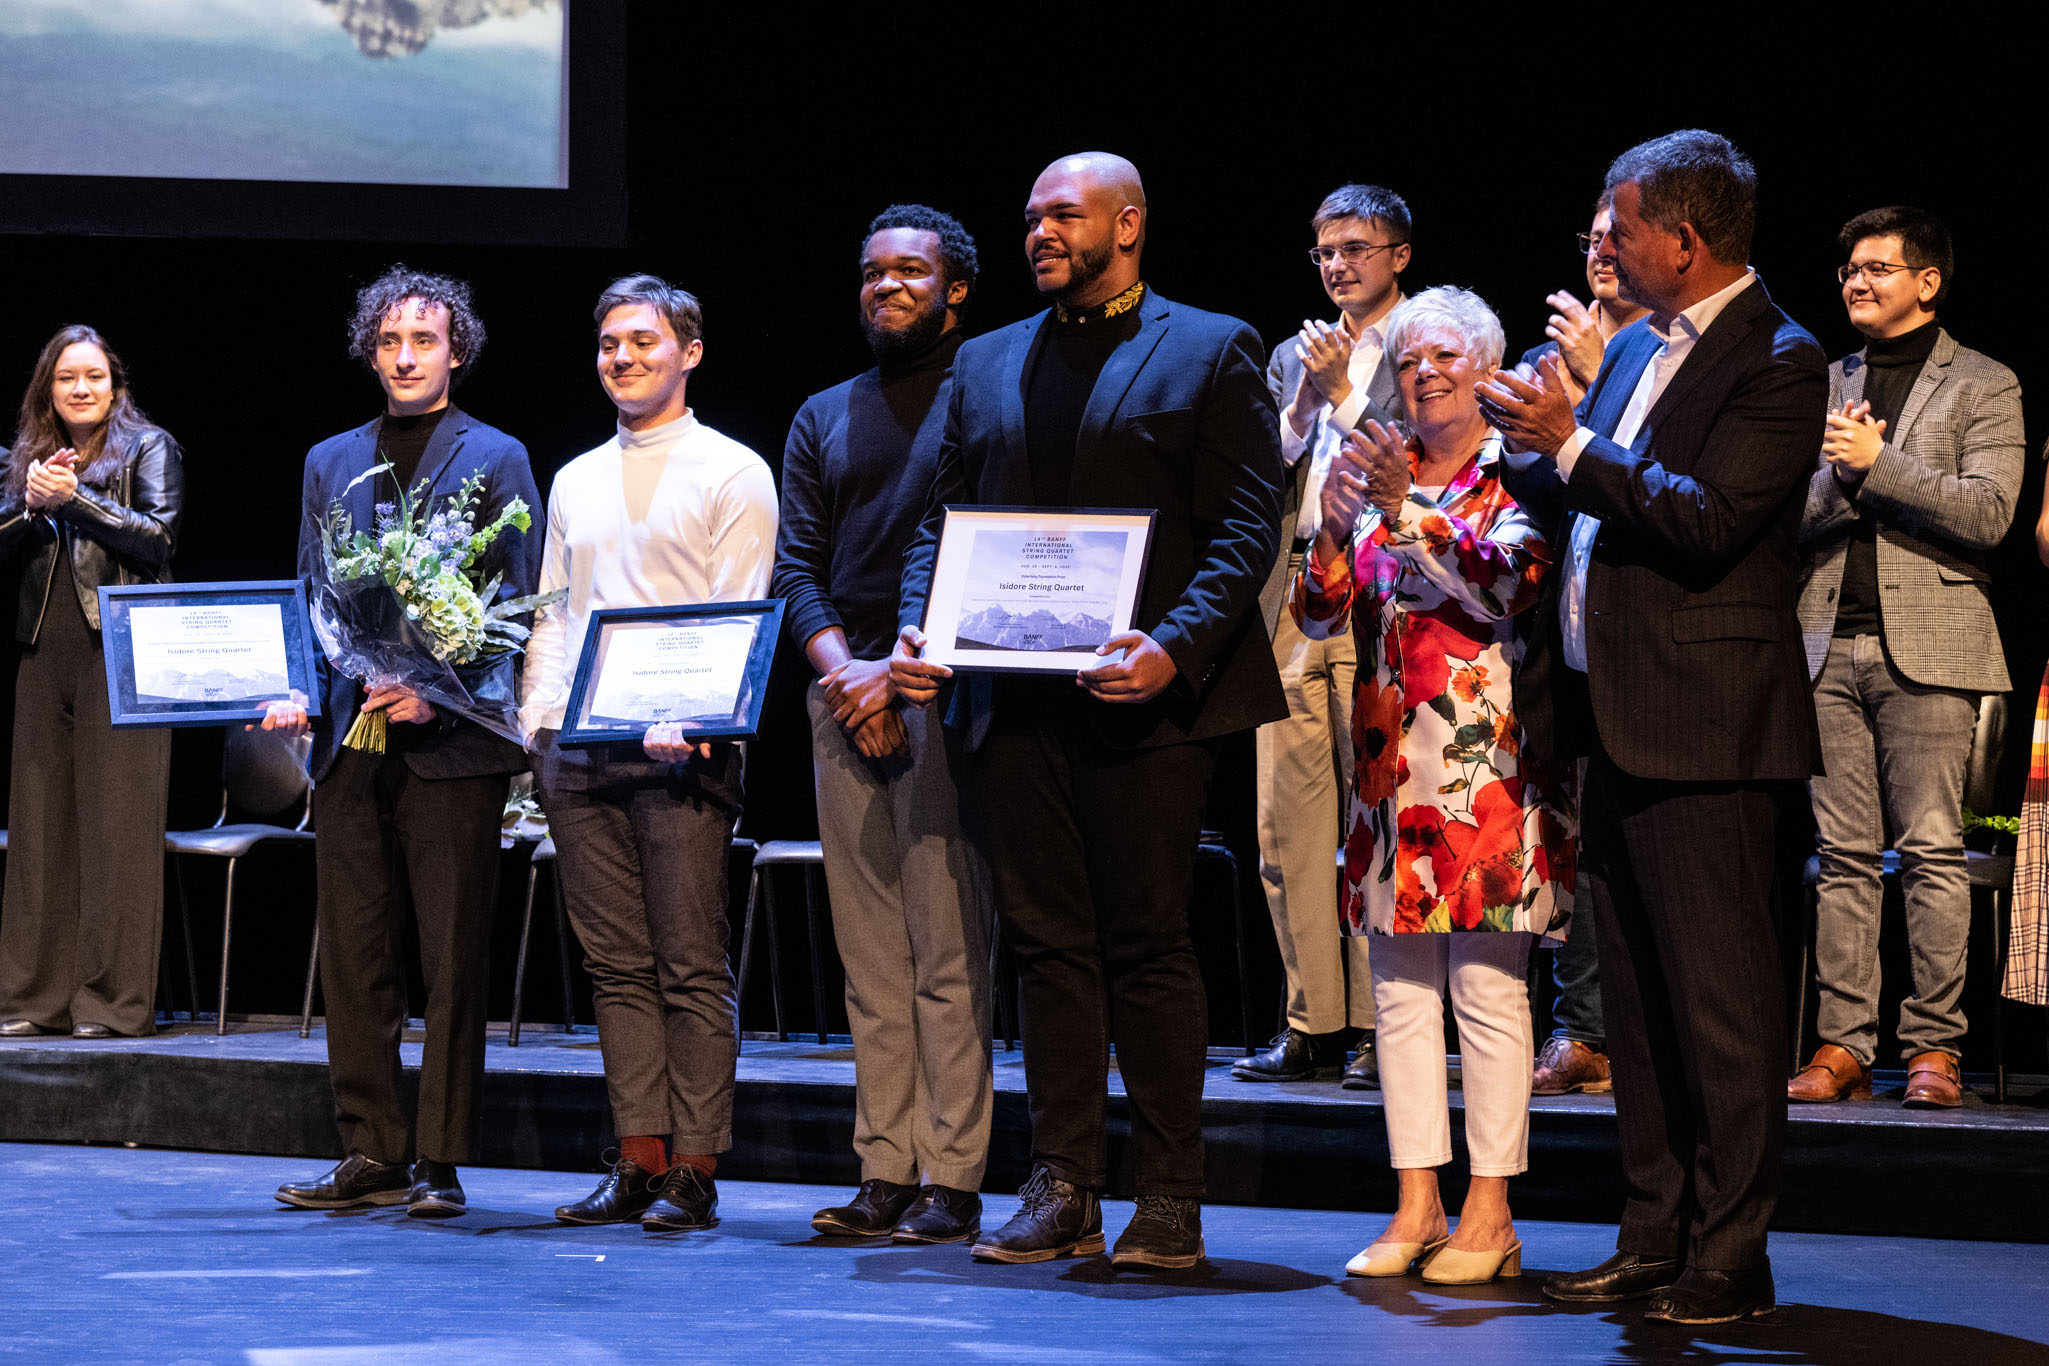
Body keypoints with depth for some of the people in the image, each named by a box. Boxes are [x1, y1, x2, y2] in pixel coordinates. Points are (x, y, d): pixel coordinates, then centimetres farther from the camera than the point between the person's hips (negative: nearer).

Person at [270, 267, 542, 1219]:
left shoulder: (493, 459, 4)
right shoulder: (331, 463, 17)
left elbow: (516, 605, -2)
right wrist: (298, 690, -2)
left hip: (452, 741, -4)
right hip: (350, 740, 4)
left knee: (452, 956, -2)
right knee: (352, 954, 4)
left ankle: (440, 1163, 2)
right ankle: (371, 1154, 10)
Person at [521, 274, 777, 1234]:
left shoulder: (732, 473, 2)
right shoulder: (574, 481, 20)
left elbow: (741, 617, -4)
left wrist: (692, 721, -16)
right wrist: (537, 717, 9)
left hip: (680, 750, -5)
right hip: (577, 748, 6)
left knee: (691, 967, -6)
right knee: (617, 965, 5)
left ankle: (694, 1170, -5)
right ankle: (638, 1163, 7)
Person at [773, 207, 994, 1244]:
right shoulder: (823, 418, 20)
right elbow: (796, 567, 13)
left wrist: (904, 671, -12)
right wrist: (842, 666, -5)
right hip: (844, 691, 5)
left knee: (948, 949, -9)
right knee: (869, 954, 4)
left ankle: (952, 1181, -8)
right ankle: (885, 1175, 5)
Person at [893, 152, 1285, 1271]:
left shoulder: (1209, 352, 3)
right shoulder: (988, 365, 18)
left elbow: (1244, 526, -4)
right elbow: (943, 521, 18)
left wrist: (1176, 646, -18)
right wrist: (915, 633, 0)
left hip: (1146, 700, -5)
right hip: (1018, 703, 5)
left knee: (1148, 945, -2)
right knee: (1045, 940, 5)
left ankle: (1169, 1200, 3)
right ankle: (1061, 1189, 10)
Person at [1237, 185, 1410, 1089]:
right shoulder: (1293, 360, 21)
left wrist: (1343, 393, -9)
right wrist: (1301, 405, -3)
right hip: (1291, 604, 6)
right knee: (1287, 826, 4)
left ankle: (1378, 1025, -1)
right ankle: (1312, 1024, 9)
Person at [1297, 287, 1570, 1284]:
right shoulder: (1377, 473, 15)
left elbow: (1506, 586, -14)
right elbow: (1322, 616, 9)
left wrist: (1408, 509, -19)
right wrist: (1335, 529, -9)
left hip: (1487, 759, -5)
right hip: (1392, 756, 5)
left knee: (1487, 983, -6)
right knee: (1401, 987, 5)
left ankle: (1489, 1214, -3)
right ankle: (1417, 1205, 8)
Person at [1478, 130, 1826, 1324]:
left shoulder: (1778, 362, -10)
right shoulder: (1637, 350, 17)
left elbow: (1705, 521, -21)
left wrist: (1570, 443, -18)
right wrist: (1527, 447, 7)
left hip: (1702, 727, -9)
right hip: (1618, 720, 9)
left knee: (1719, 998, -5)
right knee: (1637, 997, 12)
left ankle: (1729, 1258, -1)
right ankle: (1656, 1238, 19)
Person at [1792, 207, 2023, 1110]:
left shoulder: (1982, 387, 6)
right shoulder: (1826, 386, 19)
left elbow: (1988, 512, -7)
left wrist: (1876, 463, -11)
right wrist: (1835, 479, -6)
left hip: (1927, 644, -4)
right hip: (1830, 643, 4)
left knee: (1931, 851, -6)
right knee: (1844, 855, 2)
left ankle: (1934, 1047, -2)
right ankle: (1843, 1044, 3)